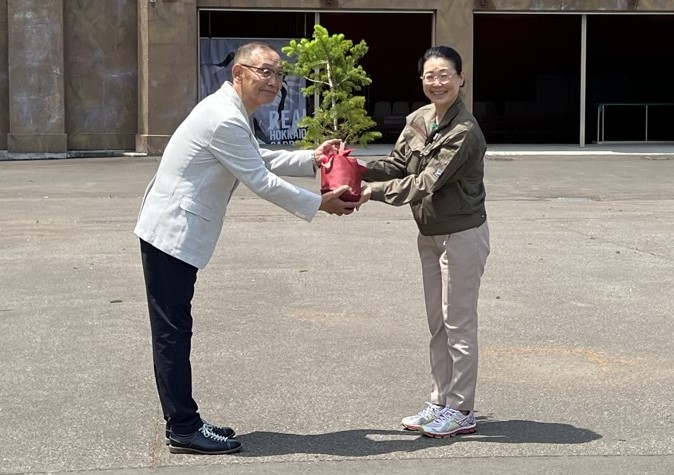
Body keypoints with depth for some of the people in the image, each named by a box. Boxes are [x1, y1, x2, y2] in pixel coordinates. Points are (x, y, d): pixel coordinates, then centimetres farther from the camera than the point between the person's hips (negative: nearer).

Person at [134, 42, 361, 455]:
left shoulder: (230, 113, 13)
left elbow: (258, 159, 26)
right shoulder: (226, 119, -20)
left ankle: (183, 422, 18)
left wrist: (311, 159, 17)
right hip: (173, 233, -10)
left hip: (175, 232, 10)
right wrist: (319, 204, -9)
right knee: (173, 332, -4)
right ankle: (184, 428, 1)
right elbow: (261, 181, -17)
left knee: (174, 331, 12)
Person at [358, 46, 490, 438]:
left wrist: (372, 192, -28)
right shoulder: (418, 119, 3)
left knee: (459, 323, 0)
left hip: (462, 235, -8)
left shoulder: (465, 131, -22)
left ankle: (461, 411, 10)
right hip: (430, 234, 8)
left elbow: (427, 183, -26)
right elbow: (397, 164, 4)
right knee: (438, 324, 15)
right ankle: (441, 403, 25)